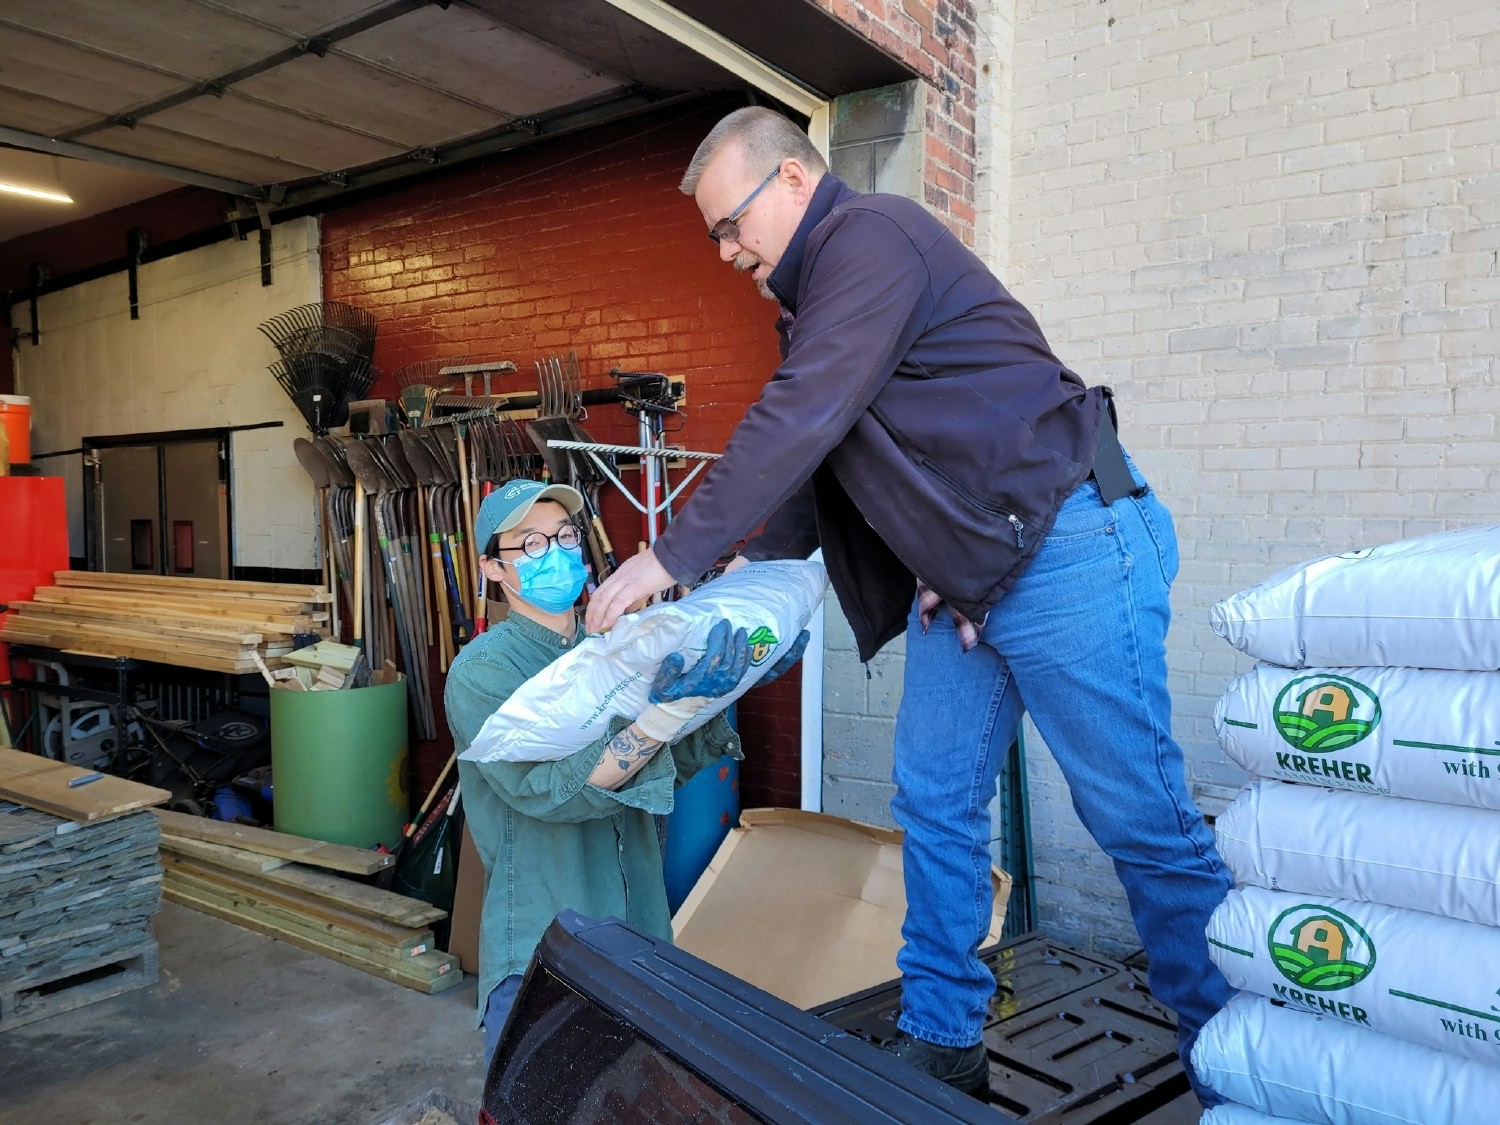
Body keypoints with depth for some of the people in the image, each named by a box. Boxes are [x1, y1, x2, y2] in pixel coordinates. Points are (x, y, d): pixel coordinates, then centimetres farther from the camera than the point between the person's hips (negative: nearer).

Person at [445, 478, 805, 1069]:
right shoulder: (480, 670, -12)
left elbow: (676, 761, 10)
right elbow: (549, 790, -24)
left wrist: (735, 683, -4)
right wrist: (667, 712, -32)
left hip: (641, 930, 6)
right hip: (539, 951, -5)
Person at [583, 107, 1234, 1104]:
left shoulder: (869, 235, -12)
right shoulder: (819, 290, 19)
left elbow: (799, 421, -21)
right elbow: (818, 462, 19)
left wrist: (673, 555, -17)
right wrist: (751, 563, 8)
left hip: (1066, 553, -10)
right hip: (960, 579, 10)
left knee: (1143, 822, -1)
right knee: (935, 805, 10)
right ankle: (942, 1041, 23)